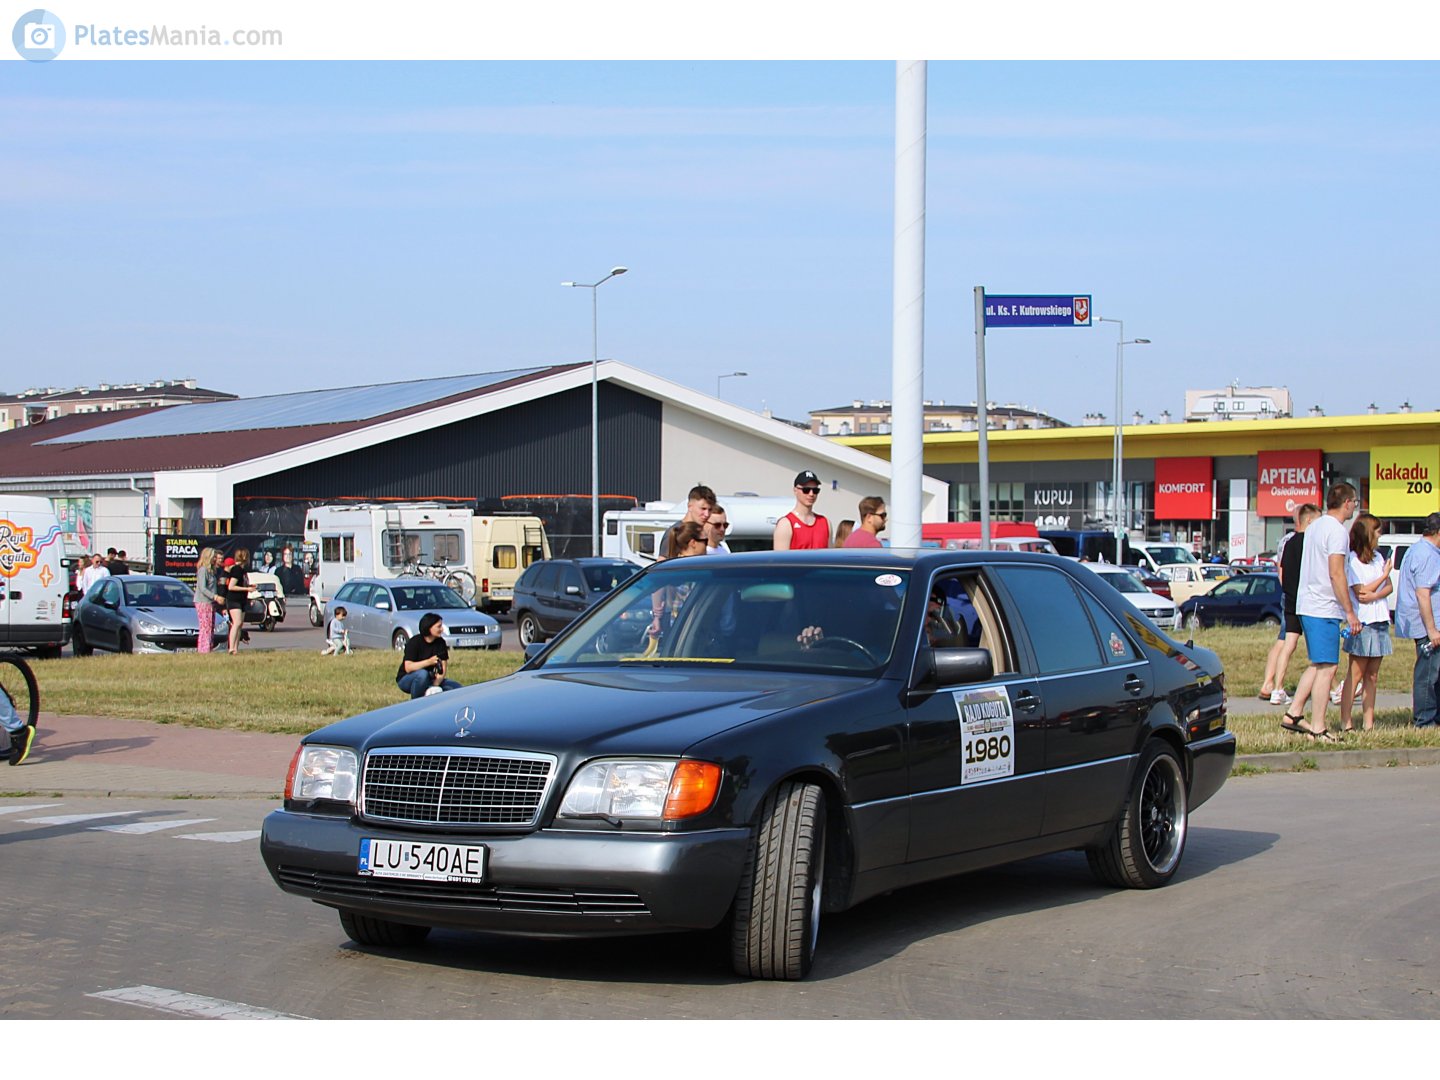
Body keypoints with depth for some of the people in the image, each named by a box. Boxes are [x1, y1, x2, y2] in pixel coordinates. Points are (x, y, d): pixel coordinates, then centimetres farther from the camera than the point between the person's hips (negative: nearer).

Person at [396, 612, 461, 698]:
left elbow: (442, 669, -6)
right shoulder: (414, 642, -18)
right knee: (422, 674, -39)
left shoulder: (440, 643, -3)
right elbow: (408, 668, -26)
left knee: (456, 687, -15)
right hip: (406, 680, -5)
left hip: (429, 680, 5)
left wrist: (435, 685, -24)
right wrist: (429, 662, -39)